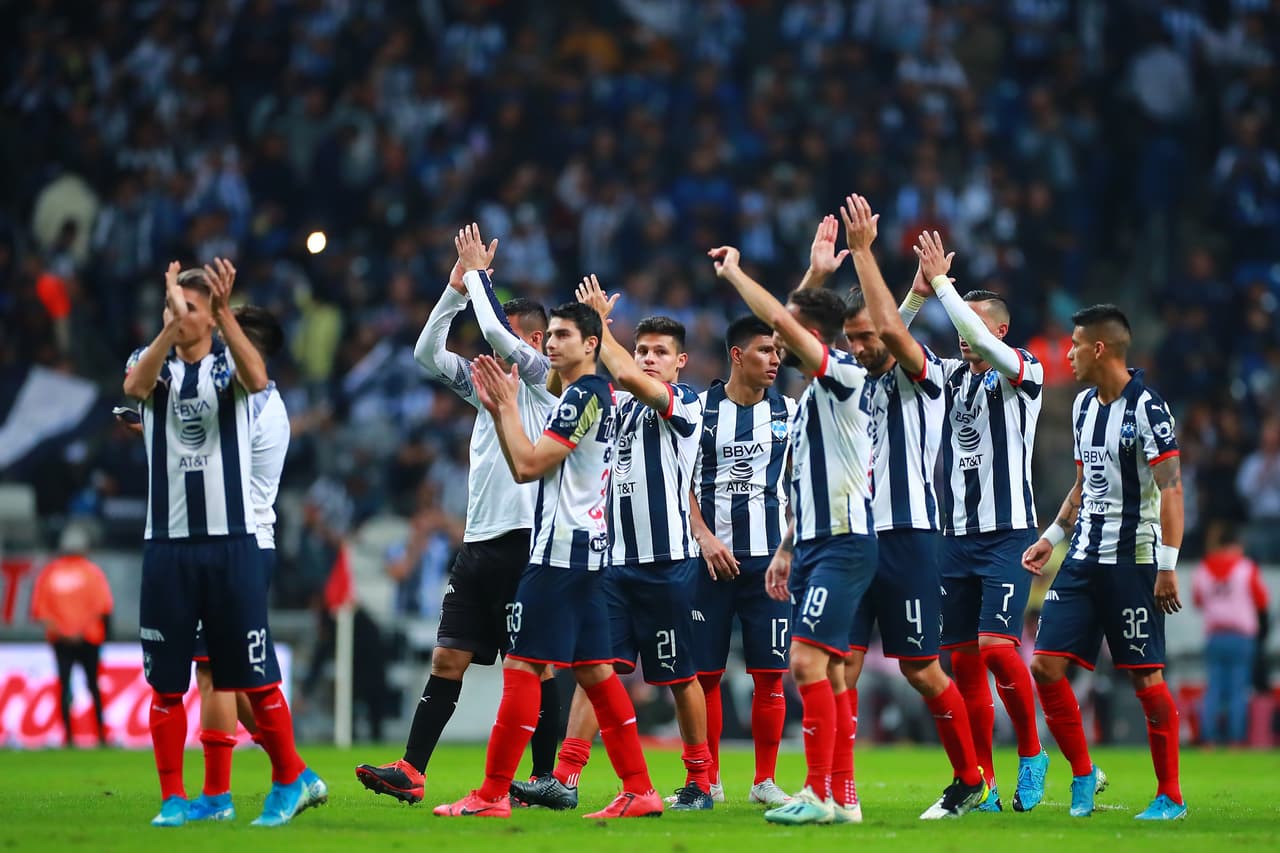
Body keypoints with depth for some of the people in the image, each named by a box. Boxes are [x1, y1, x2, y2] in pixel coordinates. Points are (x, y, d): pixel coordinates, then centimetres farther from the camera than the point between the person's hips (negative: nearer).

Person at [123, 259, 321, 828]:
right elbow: (135, 385, -19)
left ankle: (289, 780, 14)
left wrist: (225, 312, -35)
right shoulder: (152, 360, 6)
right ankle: (172, 797, 10)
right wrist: (172, 323, -33)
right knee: (165, 683, 2)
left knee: (255, 678, 0)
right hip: (167, 542, 2)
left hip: (232, 542, -2)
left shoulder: (230, 362, 2)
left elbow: (256, 378, -23)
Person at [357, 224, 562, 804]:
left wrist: (478, 272, -4)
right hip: (479, 540, 8)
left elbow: (495, 330, -17)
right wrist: (458, 285, 8)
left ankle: (546, 776, 4)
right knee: (448, 659, 3)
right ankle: (410, 772, 0)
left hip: (522, 539, -8)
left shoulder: (543, 378, -3)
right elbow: (427, 353, 16)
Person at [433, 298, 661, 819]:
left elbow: (529, 464, -16)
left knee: (522, 667, -9)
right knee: (593, 670, 8)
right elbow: (523, 469, 21)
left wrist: (509, 405, -5)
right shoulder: (584, 396, 20)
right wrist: (496, 409, 12)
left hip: (560, 551, -10)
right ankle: (639, 790, 6)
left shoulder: (585, 395, -12)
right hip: (586, 548, 10)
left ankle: (492, 795, -9)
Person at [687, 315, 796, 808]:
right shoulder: (699, 408, 1)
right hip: (711, 558, -1)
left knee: (769, 674, -2)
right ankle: (707, 780, 11)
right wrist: (704, 537, -10)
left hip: (768, 558, 1)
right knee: (704, 672, 0)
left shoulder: (789, 411, 7)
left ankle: (765, 781, 8)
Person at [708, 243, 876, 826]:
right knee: (826, 671, 8)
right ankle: (839, 796, 10)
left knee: (807, 658, -17)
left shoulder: (843, 374, -10)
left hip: (844, 542, -10)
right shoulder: (809, 396, 19)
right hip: (814, 542, 10)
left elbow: (781, 320, -23)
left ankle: (818, 794, -18)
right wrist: (787, 550, 23)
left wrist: (734, 272, -12)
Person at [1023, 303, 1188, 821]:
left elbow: (1171, 490, -16)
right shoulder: (1084, 404, 12)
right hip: (1083, 559, 8)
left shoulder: (1146, 408, -13)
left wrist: (1168, 567, -20)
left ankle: (1170, 796, 6)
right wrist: (1052, 538, 20)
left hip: (1133, 560, -8)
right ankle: (1083, 774, 14)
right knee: (1046, 665, -1)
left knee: (1146, 677, -4)